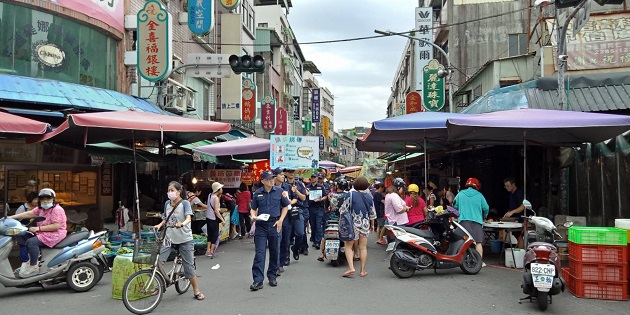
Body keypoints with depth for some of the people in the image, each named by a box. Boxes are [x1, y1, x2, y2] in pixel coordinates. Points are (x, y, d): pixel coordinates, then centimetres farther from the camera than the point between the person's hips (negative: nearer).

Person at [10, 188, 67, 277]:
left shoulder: (57, 210, -17)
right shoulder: (41, 208, 13)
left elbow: (56, 226, -24)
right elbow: (28, 213, 4)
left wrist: (38, 228, -22)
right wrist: (11, 217, -7)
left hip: (55, 234, -10)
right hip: (43, 233, 10)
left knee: (31, 242, -28)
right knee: (21, 237, 4)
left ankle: (34, 267, -17)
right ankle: (25, 262, 1)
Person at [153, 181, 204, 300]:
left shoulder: (185, 203, -9)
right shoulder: (167, 203, 6)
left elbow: (188, 218, -22)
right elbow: (165, 219, 14)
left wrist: (182, 224, -42)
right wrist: (160, 225, -7)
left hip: (184, 239, -4)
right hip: (169, 238, 4)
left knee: (189, 266, 1)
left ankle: (196, 291, 15)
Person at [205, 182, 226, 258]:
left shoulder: (210, 195, 6)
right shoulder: (216, 198, -17)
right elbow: (216, 211, -22)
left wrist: (219, 197, 8)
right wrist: (222, 219, -21)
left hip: (208, 217, 8)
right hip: (213, 219, -8)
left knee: (210, 234, 15)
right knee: (215, 235, 3)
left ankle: (208, 250, 14)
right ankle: (211, 251, 3)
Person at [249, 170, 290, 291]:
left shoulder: (279, 191, 2)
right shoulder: (257, 193, 3)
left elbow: (285, 207, 9)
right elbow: (253, 209, 12)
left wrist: (280, 220, -3)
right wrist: (253, 216, -10)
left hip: (274, 225, 1)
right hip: (261, 225, 0)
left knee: (275, 252, 10)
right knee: (259, 253, -5)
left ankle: (272, 276, 26)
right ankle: (258, 280, -4)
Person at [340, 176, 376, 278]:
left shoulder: (351, 194, -10)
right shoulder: (369, 196, 1)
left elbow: (343, 210, -10)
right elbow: (373, 214, 6)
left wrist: (341, 220, 6)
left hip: (353, 224, -3)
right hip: (365, 225, 4)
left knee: (348, 246, 5)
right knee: (363, 248, 11)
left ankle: (351, 268, -9)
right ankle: (362, 270, 16)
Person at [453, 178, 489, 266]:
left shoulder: (460, 194, 8)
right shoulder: (479, 195, 6)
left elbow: (455, 206, 10)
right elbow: (486, 208, 7)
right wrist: (484, 216, 27)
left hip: (463, 220, 1)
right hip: (477, 221, -1)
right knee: (478, 242, 1)